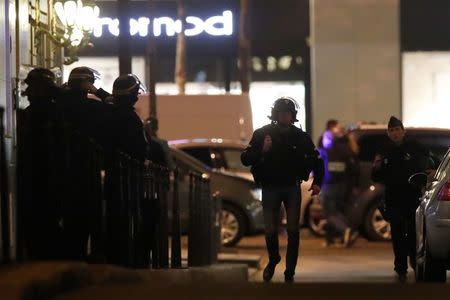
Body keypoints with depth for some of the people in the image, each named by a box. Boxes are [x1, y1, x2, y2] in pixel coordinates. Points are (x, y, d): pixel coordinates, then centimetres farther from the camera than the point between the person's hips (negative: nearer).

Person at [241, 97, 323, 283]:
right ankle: (273, 260, 28)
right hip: (270, 188, -1)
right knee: (271, 231, -2)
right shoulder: (262, 134, -4)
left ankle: (289, 273, 2)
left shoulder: (300, 136, 0)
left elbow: (316, 158, 13)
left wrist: (317, 182, 2)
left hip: (292, 187, 1)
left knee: (293, 231, -5)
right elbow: (245, 159, -6)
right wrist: (262, 150, -23)